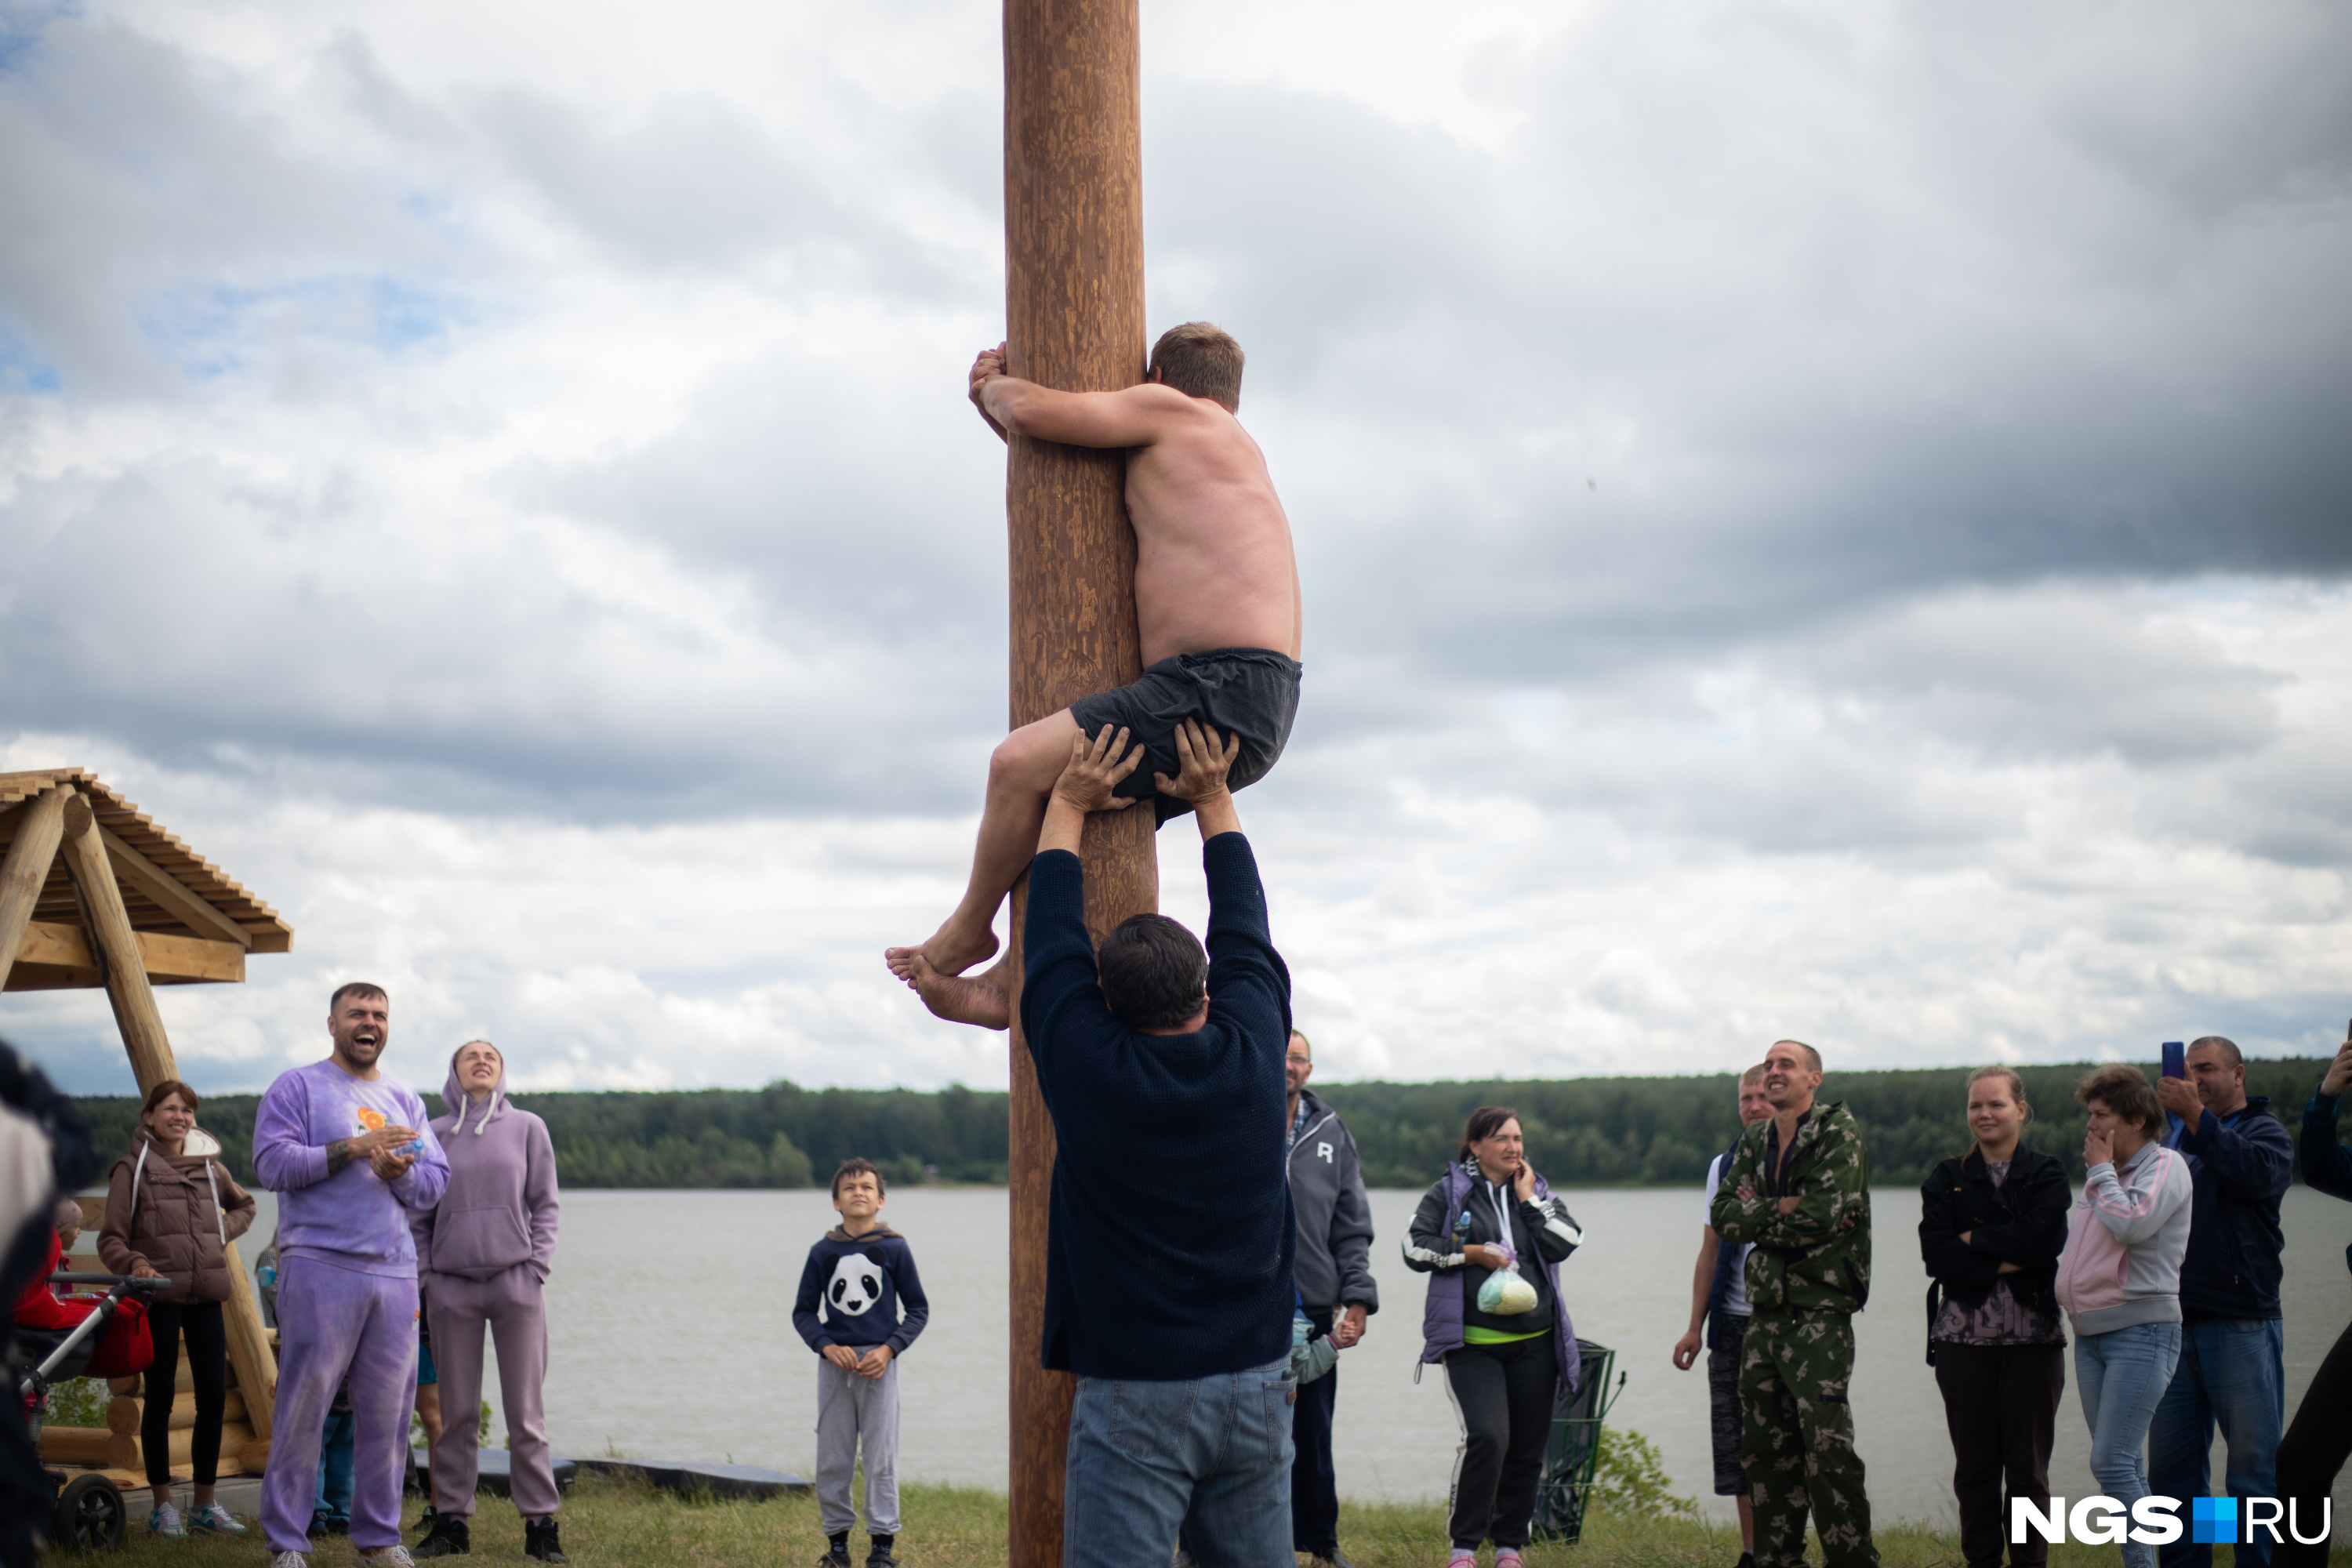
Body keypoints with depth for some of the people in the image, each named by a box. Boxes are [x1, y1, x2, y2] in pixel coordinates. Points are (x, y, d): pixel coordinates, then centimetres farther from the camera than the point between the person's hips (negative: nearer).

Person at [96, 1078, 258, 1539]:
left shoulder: (208, 1167, 12)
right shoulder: (132, 1169, -1)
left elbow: (243, 1206, 31)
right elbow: (110, 1239, -4)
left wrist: (224, 1234, 12)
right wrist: (133, 1264, -24)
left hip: (206, 1297, 4)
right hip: (160, 1297, -4)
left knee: (214, 1397, 3)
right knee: (160, 1397, 0)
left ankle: (205, 1503, 13)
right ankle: (162, 1505, 9)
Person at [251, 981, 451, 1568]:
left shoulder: (404, 1101, 21)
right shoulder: (298, 1088, 5)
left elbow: (436, 1183, 15)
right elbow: (272, 1164, -8)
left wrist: (402, 1173, -7)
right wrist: (354, 1148, -14)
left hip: (394, 1272, 5)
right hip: (319, 1267, -5)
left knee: (388, 1409, 5)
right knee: (303, 1405, -5)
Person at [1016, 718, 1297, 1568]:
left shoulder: (1086, 1065, -11)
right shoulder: (1253, 1051, -3)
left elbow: (1050, 936, 4)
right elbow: (1244, 925, 13)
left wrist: (1069, 804, 16)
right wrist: (1214, 799, 24)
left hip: (1132, 1394, -4)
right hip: (1256, 1381, 4)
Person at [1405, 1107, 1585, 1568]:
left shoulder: (1539, 1192, 14)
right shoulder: (1448, 1193, 5)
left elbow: (1564, 1244, -1)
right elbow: (1416, 1249, -2)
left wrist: (1527, 1197, -1)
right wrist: (1474, 1253, -8)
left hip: (1534, 1343, 4)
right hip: (1473, 1343, -4)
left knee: (1527, 1448, 6)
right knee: (1487, 1437, -19)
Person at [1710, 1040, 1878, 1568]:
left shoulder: (1838, 1132, -5)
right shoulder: (1753, 1143, 14)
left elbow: (1824, 1213, -18)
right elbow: (1723, 1215, 3)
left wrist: (1757, 1215, -6)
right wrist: (1783, 1209, -11)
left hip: (1820, 1312, -7)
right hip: (1764, 1312, 7)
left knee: (1828, 1449, -11)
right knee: (1764, 1449, 10)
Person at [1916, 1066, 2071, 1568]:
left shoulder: (2047, 1174, 5)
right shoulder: (1946, 1179, 9)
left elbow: (2046, 1239, -14)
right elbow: (1935, 1255, -5)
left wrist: (1975, 1240, -7)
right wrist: (2007, 1262, -12)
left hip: (2033, 1338, -1)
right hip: (1963, 1338, 2)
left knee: (2028, 1470, 2)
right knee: (1974, 1468, 5)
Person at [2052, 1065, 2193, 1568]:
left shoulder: (2164, 1166, -6)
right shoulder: (2103, 1173, 18)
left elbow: (2131, 1224, -22)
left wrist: (2101, 1169, -10)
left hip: (2142, 1329, -8)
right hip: (2090, 1332, 8)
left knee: (2111, 1462, -15)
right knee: (2123, 1468, 9)